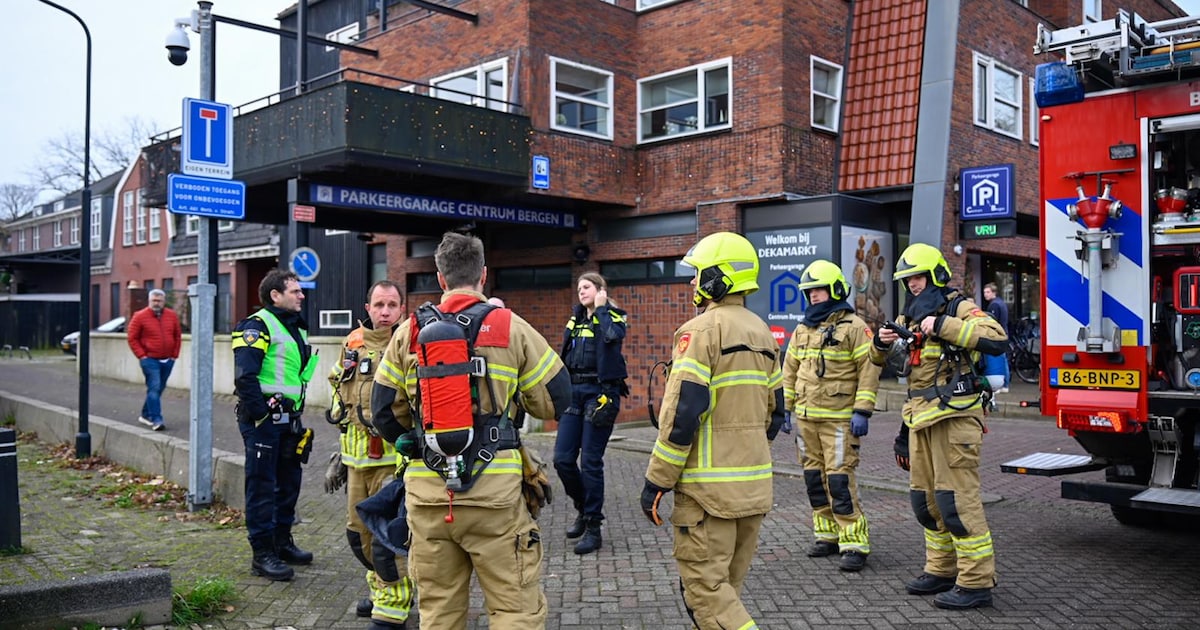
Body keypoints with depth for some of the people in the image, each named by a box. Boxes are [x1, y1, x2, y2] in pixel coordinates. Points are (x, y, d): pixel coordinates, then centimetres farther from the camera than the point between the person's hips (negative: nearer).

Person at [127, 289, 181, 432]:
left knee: (159, 389, 12)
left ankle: (146, 415, 28)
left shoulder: (172, 316, 7)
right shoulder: (140, 316, -4)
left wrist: (175, 354, 7)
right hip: (150, 360, -5)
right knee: (154, 388, -12)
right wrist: (141, 355, -9)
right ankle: (156, 420, -14)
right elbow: (132, 338, -2)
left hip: (168, 360, 5)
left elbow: (177, 336, 14)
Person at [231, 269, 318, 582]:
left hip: (288, 417, 9)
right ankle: (262, 554, 5)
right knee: (262, 486, -2)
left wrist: (295, 415, 15)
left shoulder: (297, 327, 17)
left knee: (289, 481, 16)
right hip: (264, 419, -9)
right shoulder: (258, 325, -12)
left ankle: (282, 541, 30)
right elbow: (244, 376, -21)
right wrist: (262, 414, -20)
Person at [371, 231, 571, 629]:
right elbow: (557, 399, 1)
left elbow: (384, 410, 9)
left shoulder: (409, 333, 5)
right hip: (493, 494, -3)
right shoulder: (511, 328, -3)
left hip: (427, 495, 4)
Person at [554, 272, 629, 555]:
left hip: (600, 392, -6)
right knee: (562, 458, 2)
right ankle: (583, 508, 26)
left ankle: (594, 529, 7)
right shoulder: (576, 319, 17)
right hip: (574, 391, 6)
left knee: (590, 462, -4)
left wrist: (601, 308, -10)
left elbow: (612, 335, -25)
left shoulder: (612, 316, 0)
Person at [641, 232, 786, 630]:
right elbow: (774, 412, 17)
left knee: (705, 588, -1)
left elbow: (682, 413, -19)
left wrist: (656, 481, -13)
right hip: (754, 485, 8)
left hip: (710, 488, -8)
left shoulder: (701, 330, -13)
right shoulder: (762, 332, 13)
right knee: (725, 585, 17)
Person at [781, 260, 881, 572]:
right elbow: (790, 370, 18)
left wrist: (862, 411, -16)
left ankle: (855, 544, -2)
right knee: (815, 478, 12)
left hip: (839, 418, -7)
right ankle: (828, 535, 24)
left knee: (840, 480, -10)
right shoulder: (803, 329, 13)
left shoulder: (854, 326, -7)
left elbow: (869, 370, -11)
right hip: (806, 417, 7)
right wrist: (785, 408, 15)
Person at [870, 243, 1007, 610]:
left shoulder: (959, 308, -5)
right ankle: (942, 570, 26)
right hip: (921, 418, 9)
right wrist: (882, 342, -2)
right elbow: (879, 360, 20)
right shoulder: (911, 317, 18)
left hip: (954, 417, -9)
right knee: (926, 499, 14)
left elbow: (996, 339, -23)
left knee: (957, 499, -9)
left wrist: (944, 326, -26)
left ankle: (977, 583, -1)